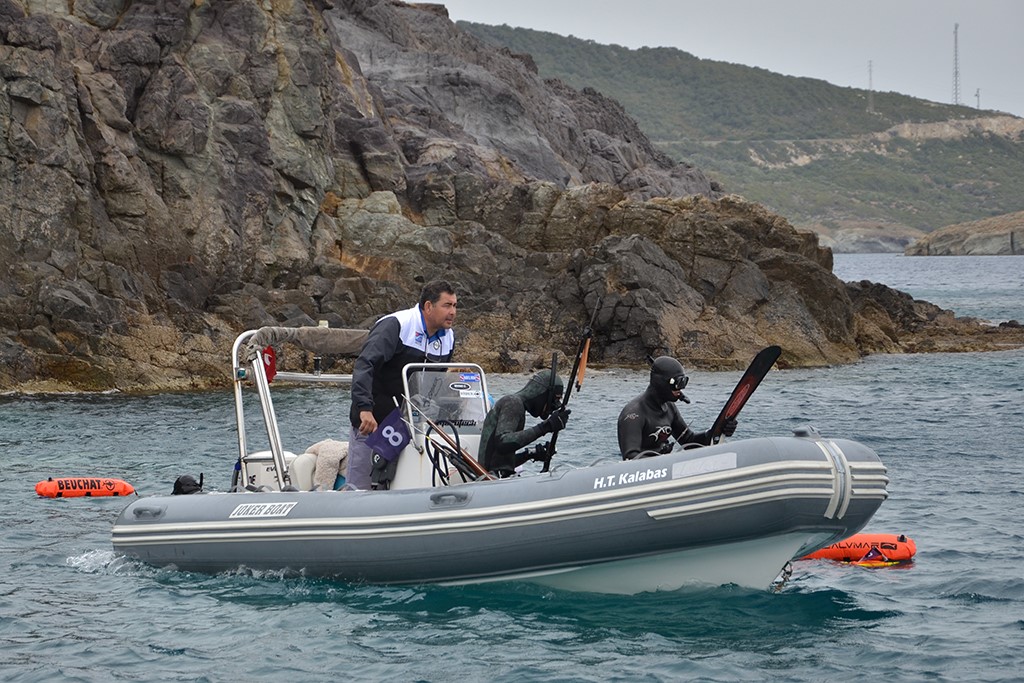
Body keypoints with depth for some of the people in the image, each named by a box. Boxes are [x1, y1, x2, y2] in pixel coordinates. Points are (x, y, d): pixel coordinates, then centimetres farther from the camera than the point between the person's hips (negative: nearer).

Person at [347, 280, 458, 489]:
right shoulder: (394, 325, -15)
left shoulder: (448, 338, 8)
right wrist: (364, 408, -37)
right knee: (358, 488, -6)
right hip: (371, 419, -6)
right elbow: (364, 366, -26)